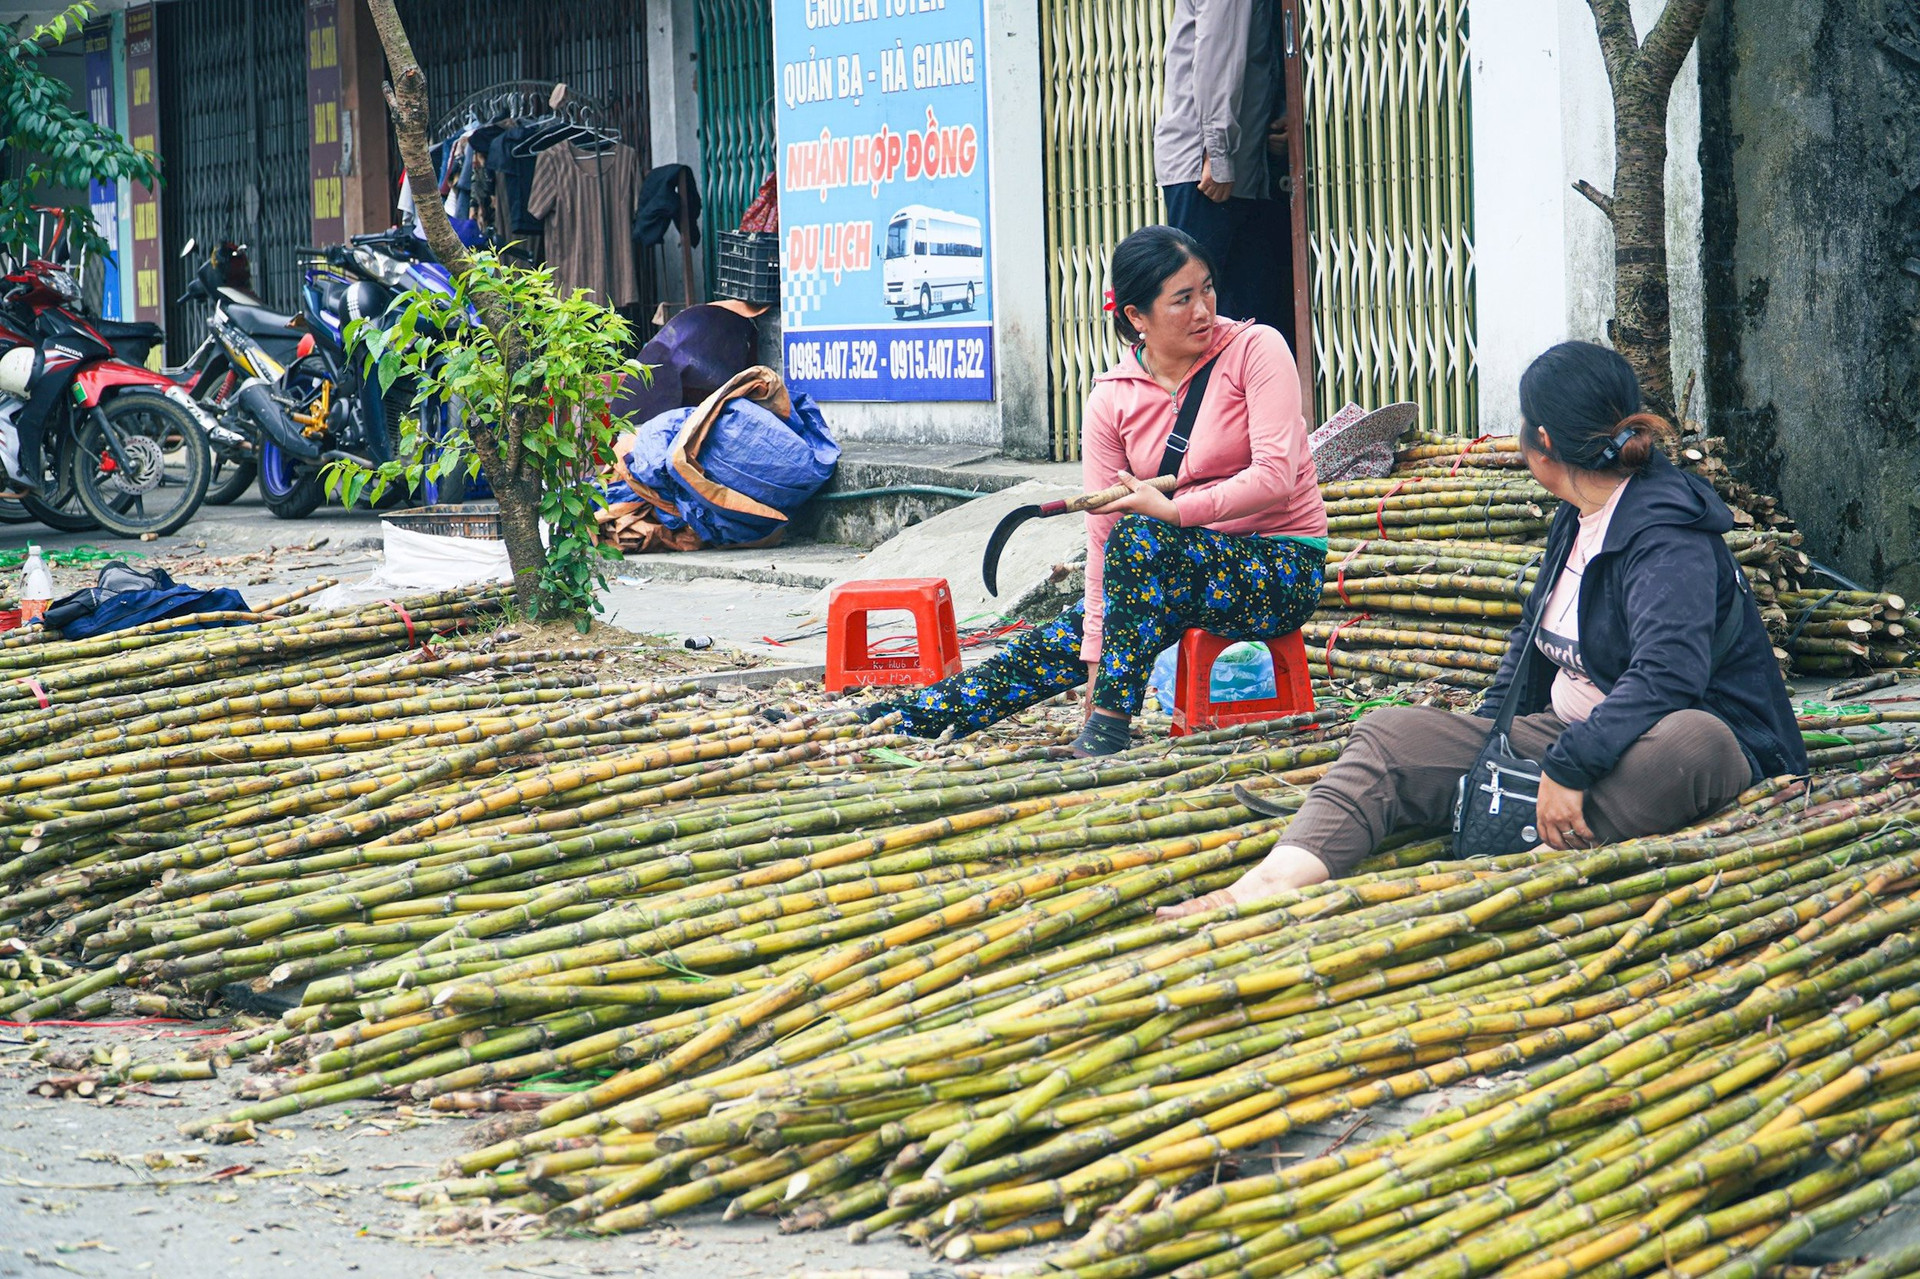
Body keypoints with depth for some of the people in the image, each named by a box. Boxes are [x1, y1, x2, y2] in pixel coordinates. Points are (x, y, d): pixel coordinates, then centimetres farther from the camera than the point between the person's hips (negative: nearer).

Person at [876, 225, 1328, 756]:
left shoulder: (1255, 349, -11)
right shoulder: (1112, 399, -2)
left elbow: (1275, 476, -20)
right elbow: (1102, 532, -6)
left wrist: (1174, 511, -30)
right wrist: (1096, 651, -13)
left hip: (1283, 570, -5)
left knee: (1139, 535, -30)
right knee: (1061, 641, -8)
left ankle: (1108, 730, -31)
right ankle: (900, 720, 0)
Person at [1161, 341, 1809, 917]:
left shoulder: (1665, 531, -16)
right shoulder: (1575, 522, 11)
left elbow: (1668, 671, -31)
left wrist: (1569, 770, -35)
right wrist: (1492, 733, 17)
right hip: (1567, 736, 8)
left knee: (1691, 740, -43)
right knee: (1388, 736, -8)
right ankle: (1268, 886, -29)